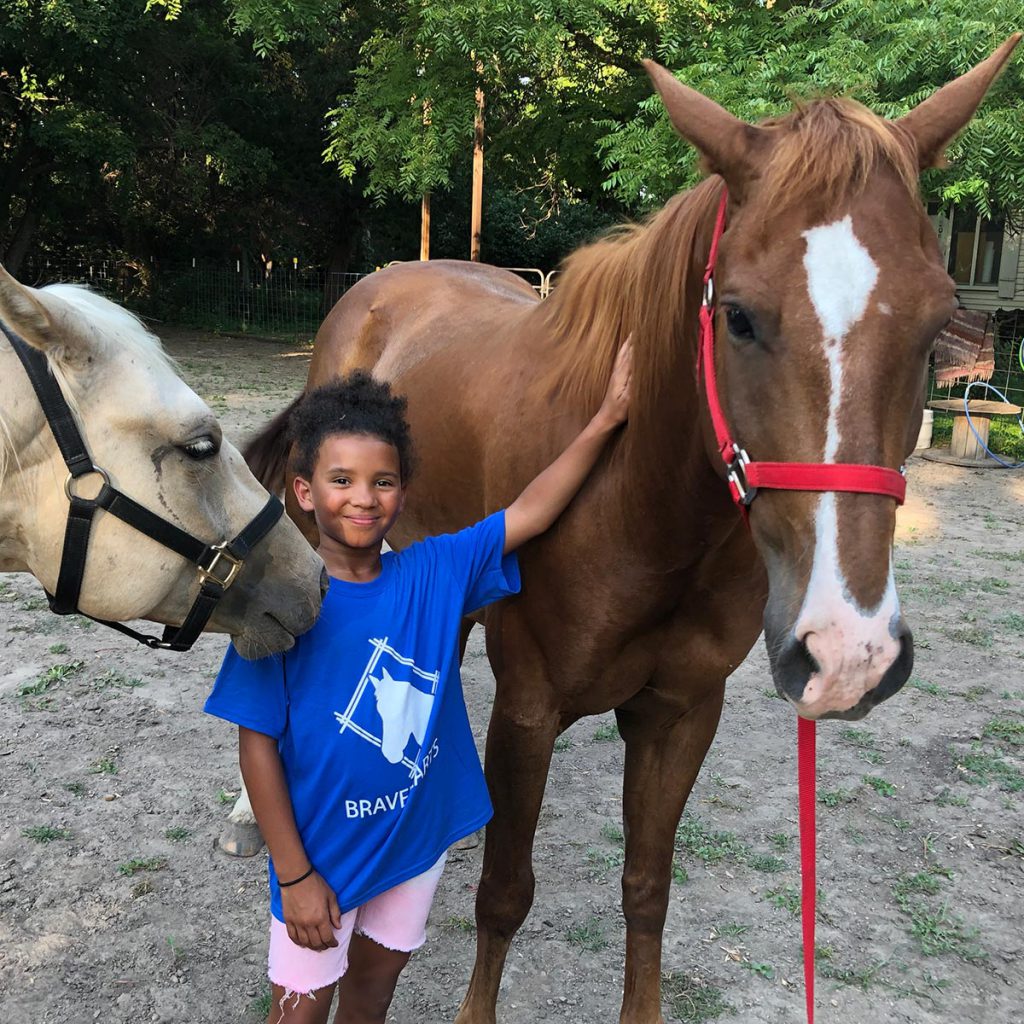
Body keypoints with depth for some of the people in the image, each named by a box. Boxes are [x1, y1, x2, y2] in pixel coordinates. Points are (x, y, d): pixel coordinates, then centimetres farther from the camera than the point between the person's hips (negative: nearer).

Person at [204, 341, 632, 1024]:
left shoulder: (434, 574, -10)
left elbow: (529, 514, -7)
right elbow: (258, 744, -16)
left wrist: (606, 419, -12)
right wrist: (294, 874, -14)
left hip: (419, 835, 4)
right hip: (321, 848, -3)